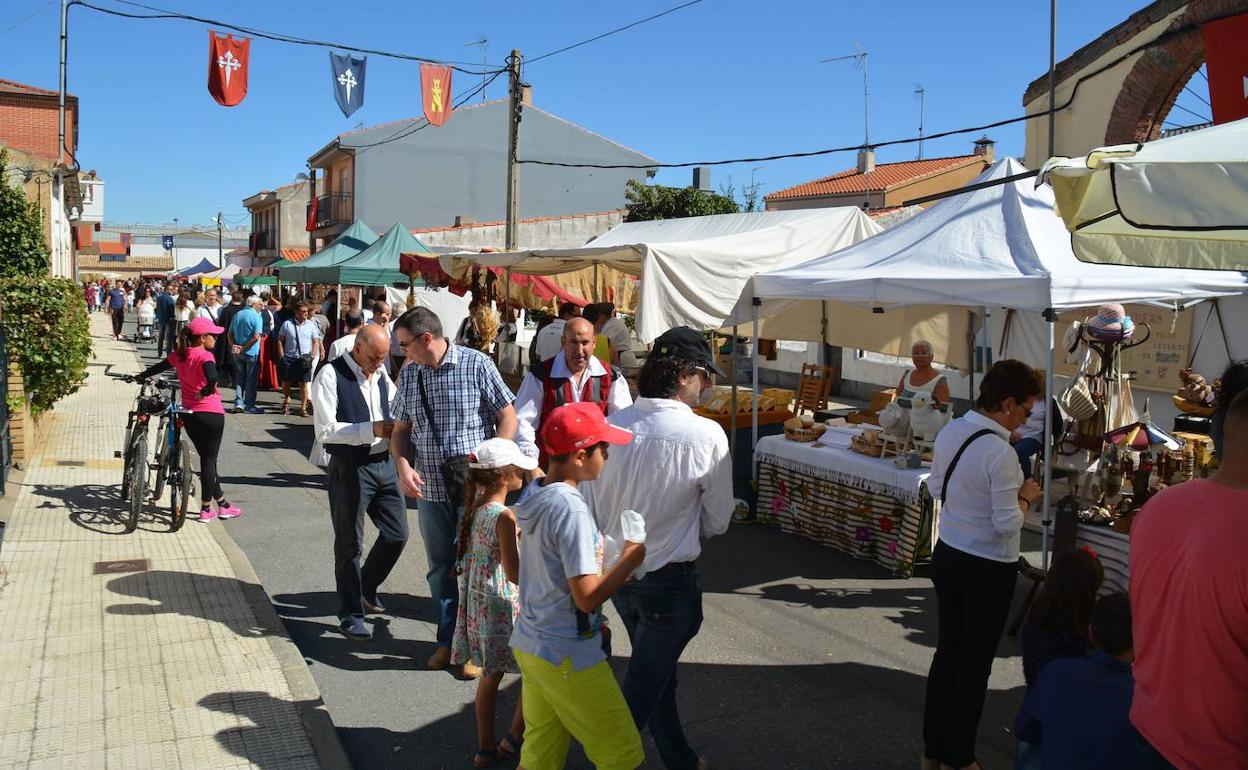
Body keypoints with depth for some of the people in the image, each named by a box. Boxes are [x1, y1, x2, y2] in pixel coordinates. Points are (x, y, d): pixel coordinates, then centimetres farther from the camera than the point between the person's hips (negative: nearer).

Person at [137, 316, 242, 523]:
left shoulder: (179, 355, 5)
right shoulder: (205, 356, -16)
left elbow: (159, 367, 21)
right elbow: (212, 377, -35)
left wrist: (141, 377, 39)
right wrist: (206, 392, -17)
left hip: (189, 413, 7)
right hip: (210, 414, -7)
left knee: (206, 458, 16)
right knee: (209, 460, 3)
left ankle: (222, 504, 23)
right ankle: (206, 510, 8)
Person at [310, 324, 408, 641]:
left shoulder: (381, 375, 9)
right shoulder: (331, 376, -12)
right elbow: (325, 431, -18)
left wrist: (396, 427, -3)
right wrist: (372, 430, -25)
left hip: (384, 463, 7)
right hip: (349, 468, -7)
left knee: (397, 533, 12)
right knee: (350, 544, 5)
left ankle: (367, 587, 37)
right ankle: (351, 614, 20)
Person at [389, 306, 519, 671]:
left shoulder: (476, 364, -8)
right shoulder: (409, 375, 7)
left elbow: (508, 417, -6)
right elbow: (401, 429, 13)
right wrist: (403, 466, -6)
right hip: (431, 487, 5)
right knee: (441, 568, 13)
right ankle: (448, 638, 29)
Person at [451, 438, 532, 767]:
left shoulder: (474, 508, 3)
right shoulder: (504, 516, -21)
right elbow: (515, 575, -22)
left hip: (478, 607, 8)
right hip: (505, 610, -8)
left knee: (490, 675, 20)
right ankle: (514, 738, 19)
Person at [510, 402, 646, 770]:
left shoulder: (535, 499, 4)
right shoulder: (571, 509, -23)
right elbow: (587, 597, -24)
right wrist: (629, 560, -11)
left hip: (529, 644, 9)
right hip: (568, 658, -9)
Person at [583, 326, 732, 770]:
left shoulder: (610, 426, -8)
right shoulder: (707, 436, -19)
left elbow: (590, 511, 0)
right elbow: (717, 523, -8)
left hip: (617, 575, 6)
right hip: (670, 581, -6)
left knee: (657, 674, 26)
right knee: (641, 693, 9)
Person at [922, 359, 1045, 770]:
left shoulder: (949, 432, -1)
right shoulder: (1001, 454, -25)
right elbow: (1008, 524, -22)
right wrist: (1026, 496, -5)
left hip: (946, 555, 7)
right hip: (988, 570, -7)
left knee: (947, 651, 18)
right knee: (975, 663, 9)